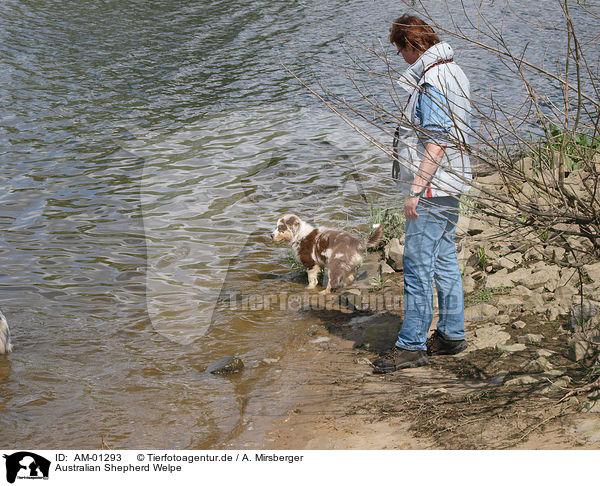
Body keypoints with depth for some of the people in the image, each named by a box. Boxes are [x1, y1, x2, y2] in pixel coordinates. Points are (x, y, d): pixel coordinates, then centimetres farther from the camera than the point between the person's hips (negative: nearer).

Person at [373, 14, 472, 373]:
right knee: (445, 260, 15)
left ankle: (412, 346, -3)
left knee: (418, 265, -7)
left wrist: (416, 190, -23)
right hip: (451, 185, 10)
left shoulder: (431, 81, -16)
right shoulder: (454, 71, 16)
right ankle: (452, 334, 23)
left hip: (433, 186, -10)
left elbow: (437, 141, -23)